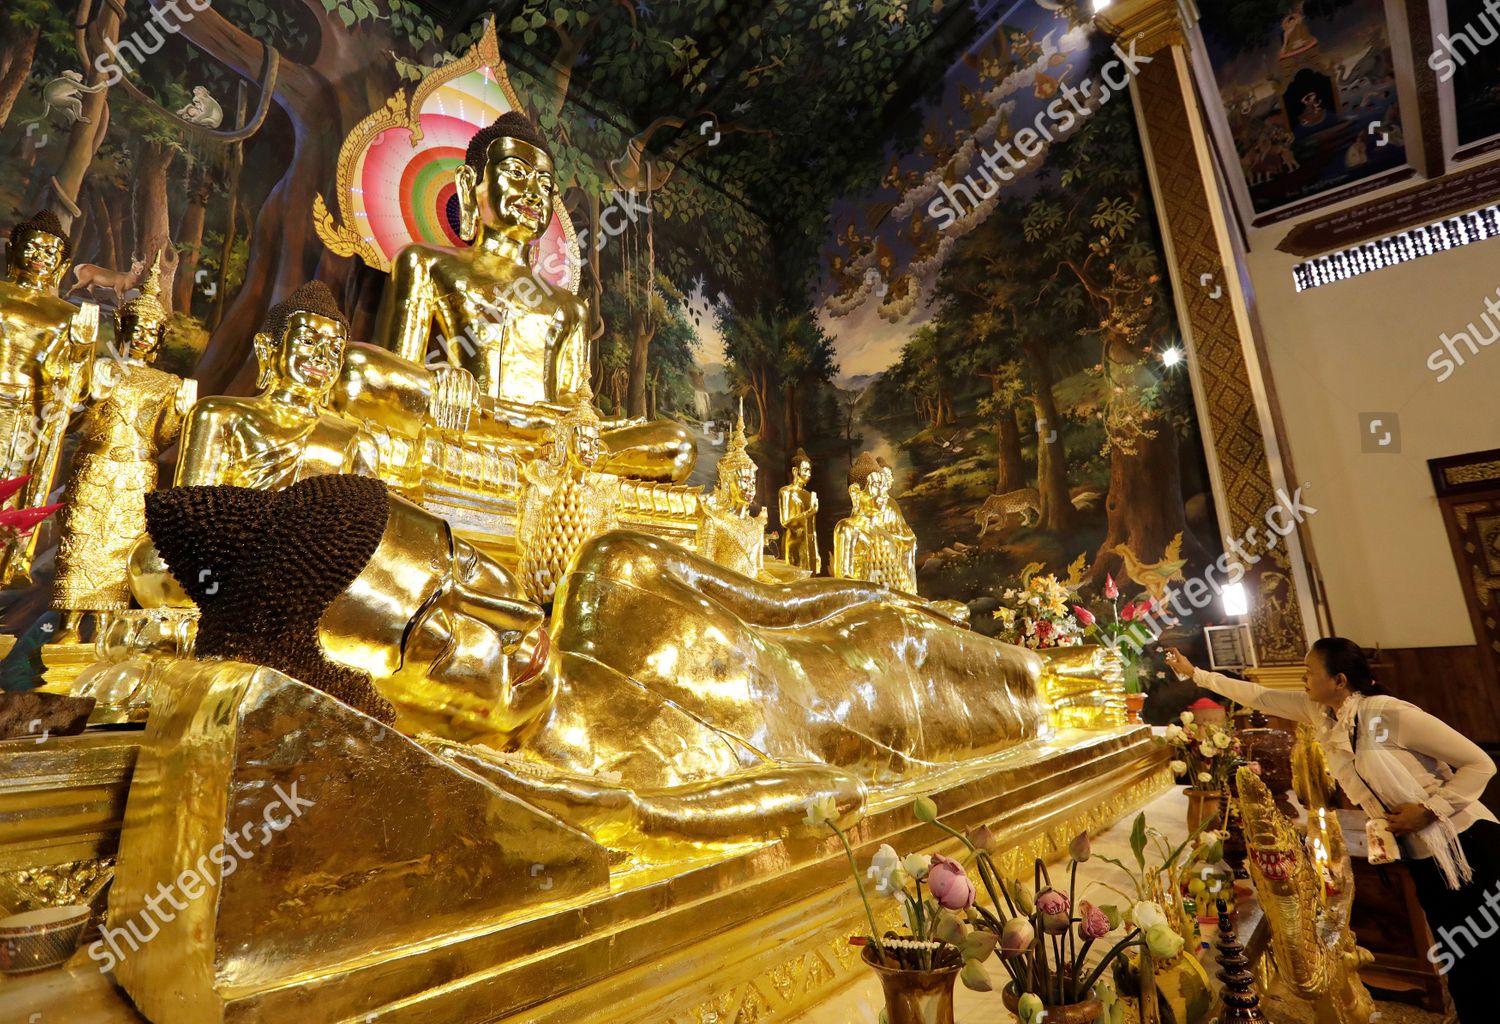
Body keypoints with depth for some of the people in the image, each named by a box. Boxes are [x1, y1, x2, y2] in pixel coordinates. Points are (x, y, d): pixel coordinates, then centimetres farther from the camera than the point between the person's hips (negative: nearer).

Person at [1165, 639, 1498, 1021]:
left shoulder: (1393, 715, -22)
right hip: (1422, 857, 6)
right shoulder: (1320, 712, -3)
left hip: (1468, 844, -6)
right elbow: (1259, 696, 3)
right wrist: (1193, 672, 4)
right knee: (1463, 970, 14)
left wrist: (1428, 809, -22)